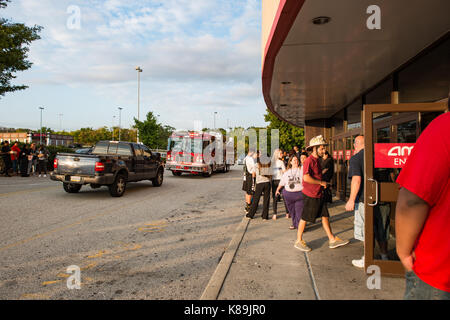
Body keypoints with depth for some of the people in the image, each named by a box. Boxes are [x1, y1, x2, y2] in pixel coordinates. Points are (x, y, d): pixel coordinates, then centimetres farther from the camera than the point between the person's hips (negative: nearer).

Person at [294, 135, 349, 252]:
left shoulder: (317, 160, 13)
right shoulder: (309, 161, -17)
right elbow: (306, 178, -28)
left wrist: (322, 183, 13)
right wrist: (321, 182, -17)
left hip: (318, 195, 9)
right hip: (310, 195, -9)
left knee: (325, 216, 11)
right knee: (305, 218, 1)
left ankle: (332, 240, 20)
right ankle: (298, 241, 14)